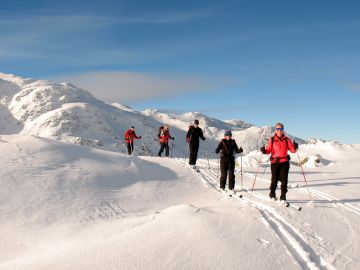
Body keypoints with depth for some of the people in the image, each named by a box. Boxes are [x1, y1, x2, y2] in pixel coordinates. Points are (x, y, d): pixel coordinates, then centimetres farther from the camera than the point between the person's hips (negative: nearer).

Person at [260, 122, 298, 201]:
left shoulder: (286, 140, 7)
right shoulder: (272, 140, 4)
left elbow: (292, 150, 4)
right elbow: (268, 150, 1)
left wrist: (295, 147, -17)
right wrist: (264, 151, -19)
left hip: (284, 162, 1)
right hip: (275, 162, -1)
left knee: (284, 180, -2)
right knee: (274, 179, 0)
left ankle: (283, 196, 10)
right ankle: (272, 193, 24)